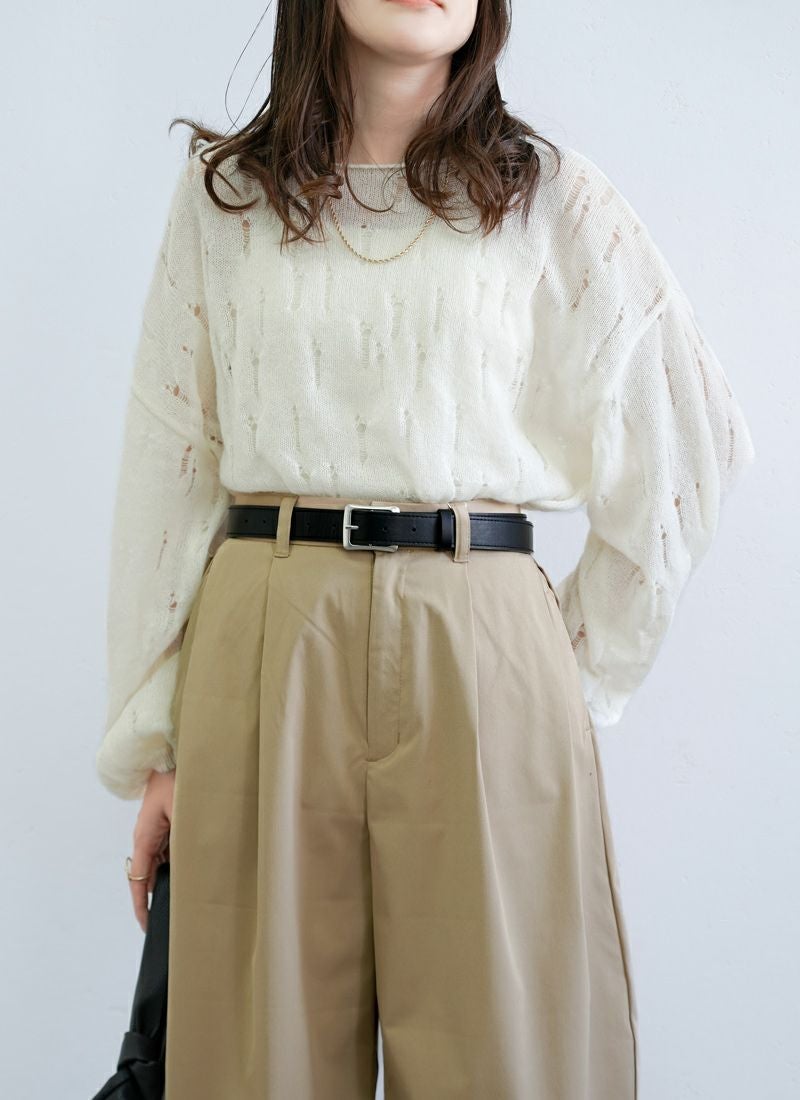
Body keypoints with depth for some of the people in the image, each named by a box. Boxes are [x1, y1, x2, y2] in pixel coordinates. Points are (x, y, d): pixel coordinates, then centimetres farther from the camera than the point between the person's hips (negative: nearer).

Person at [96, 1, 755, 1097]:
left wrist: (586, 669, 5)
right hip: (260, 647, 1)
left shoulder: (554, 199, 7)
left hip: (481, 648, 0)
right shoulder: (222, 192, 11)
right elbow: (167, 461, 9)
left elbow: (695, 441, 8)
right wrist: (153, 742, 5)